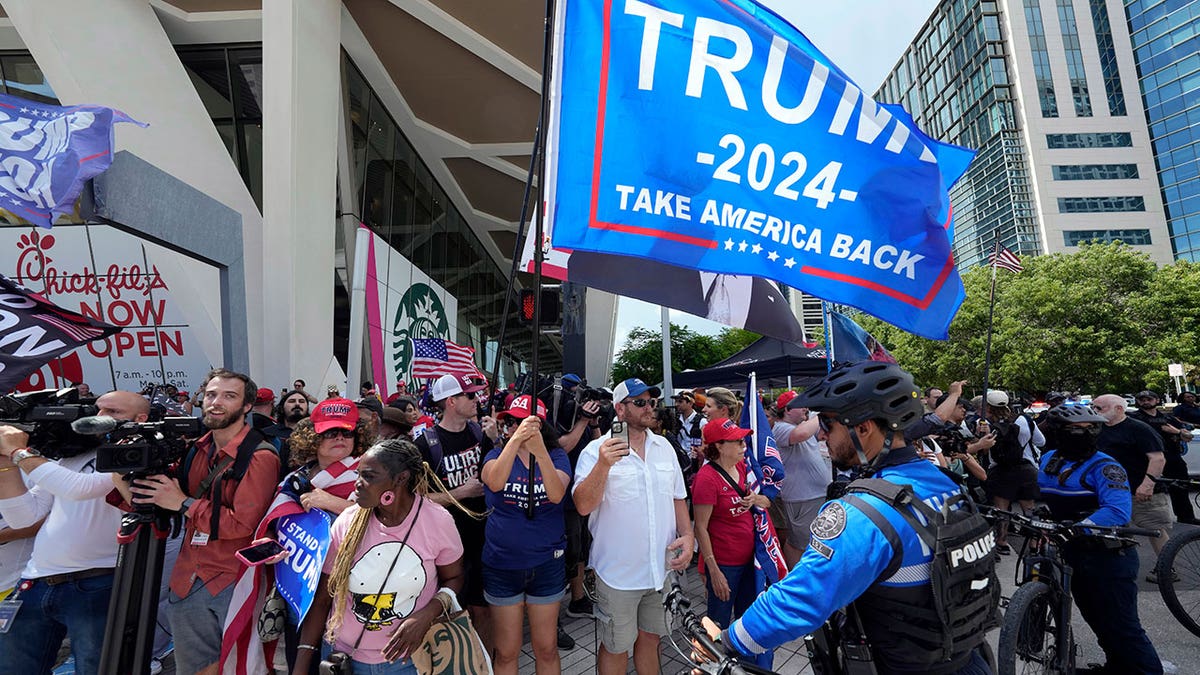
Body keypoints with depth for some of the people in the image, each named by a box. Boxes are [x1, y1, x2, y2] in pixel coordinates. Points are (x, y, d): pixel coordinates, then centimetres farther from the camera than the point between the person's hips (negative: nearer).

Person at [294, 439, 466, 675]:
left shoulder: (438, 521, -19)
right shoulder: (346, 523, -14)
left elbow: (454, 578, -4)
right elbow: (321, 599, -5)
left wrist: (425, 616, -19)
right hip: (342, 655, 2)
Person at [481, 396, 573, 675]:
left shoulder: (557, 456, -7)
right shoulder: (497, 454, -6)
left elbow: (557, 494, -26)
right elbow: (494, 482, -29)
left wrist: (540, 452, -41)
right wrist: (515, 440, -42)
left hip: (547, 562, 0)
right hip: (501, 564, 0)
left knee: (547, 649, 16)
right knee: (507, 651, 15)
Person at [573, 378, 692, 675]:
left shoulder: (664, 447, 5)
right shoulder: (598, 450, -13)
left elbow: (678, 497, 13)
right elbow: (584, 506, -21)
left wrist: (688, 535, -1)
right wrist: (603, 465, -34)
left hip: (663, 568, 5)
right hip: (619, 572, -4)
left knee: (651, 637, 21)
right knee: (616, 648, 14)